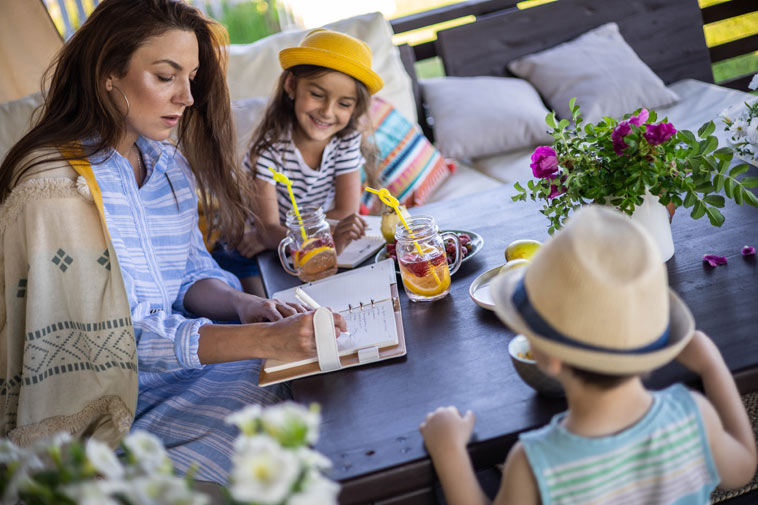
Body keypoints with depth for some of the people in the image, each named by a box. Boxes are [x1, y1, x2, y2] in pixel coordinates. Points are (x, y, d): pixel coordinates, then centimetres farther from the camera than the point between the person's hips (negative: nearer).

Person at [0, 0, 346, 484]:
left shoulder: (167, 161, 7)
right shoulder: (57, 189, -19)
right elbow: (123, 337, -23)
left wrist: (243, 304, -11)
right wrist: (266, 339, -30)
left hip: (193, 352, 7)